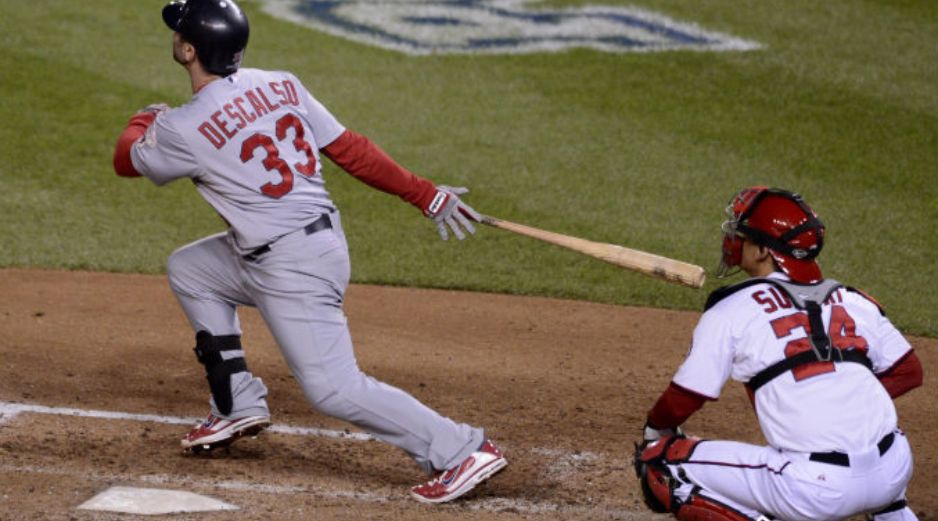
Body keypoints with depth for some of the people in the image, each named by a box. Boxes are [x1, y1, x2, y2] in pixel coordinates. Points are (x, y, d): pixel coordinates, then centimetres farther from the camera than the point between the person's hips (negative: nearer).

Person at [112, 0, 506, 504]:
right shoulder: (280, 85, 4)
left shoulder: (182, 128, -13)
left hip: (293, 269, -9)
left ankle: (462, 449, -12)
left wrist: (143, 121, 32)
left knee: (334, 389, -9)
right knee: (187, 269, 23)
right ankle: (238, 406, 27)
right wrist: (427, 195, 6)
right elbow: (349, 149, 2)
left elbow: (126, 160, 9)